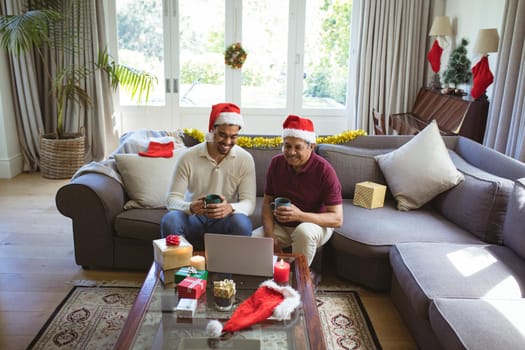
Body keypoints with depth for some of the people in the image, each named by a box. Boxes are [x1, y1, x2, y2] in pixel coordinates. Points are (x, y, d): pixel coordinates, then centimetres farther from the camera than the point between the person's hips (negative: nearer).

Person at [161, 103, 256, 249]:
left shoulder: (245, 159, -5)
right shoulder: (188, 157, -6)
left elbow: (249, 202, -10)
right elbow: (173, 199, -9)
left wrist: (230, 208, -34)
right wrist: (191, 207, -33)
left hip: (224, 220, 0)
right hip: (193, 218, 0)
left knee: (242, 223, -33)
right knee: (169, 220, -31)